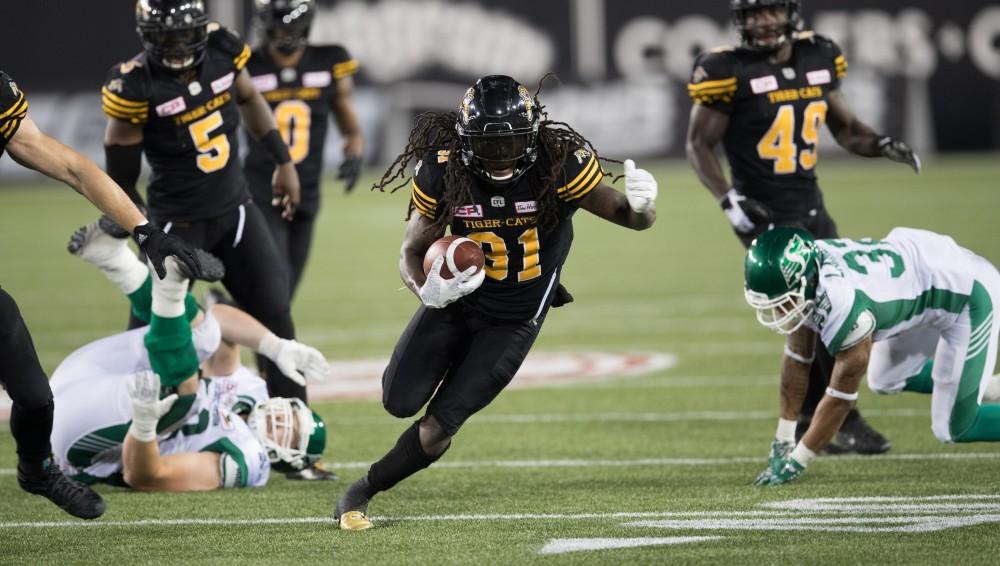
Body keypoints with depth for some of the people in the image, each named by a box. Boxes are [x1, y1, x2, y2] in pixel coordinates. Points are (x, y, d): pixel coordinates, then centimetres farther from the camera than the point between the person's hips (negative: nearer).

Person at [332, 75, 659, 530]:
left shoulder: (559, 165, -25)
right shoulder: (442, 172, -19)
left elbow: (630, 218, -18)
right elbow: (411, 252, -7)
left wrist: (639, 204, -43)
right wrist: (427, 291, -30)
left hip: (515, 318, -2)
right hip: (458, 299, 2)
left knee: (438, 428, -8)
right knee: (399, 402, 5)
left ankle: (361, 492, 14)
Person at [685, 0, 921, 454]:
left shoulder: (818, 59, 4)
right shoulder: (729, 72, -13)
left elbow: (845, 128, 16)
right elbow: (699, 145, -6)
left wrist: (883, 145, -4)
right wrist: (729, 199, -19)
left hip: (811, 209, 7)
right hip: (766, 217, -7)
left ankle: (802, 424, 23)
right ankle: (845, 421, -2)